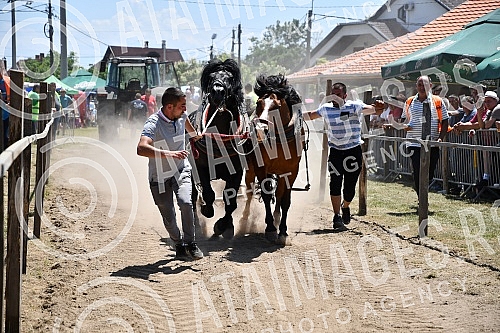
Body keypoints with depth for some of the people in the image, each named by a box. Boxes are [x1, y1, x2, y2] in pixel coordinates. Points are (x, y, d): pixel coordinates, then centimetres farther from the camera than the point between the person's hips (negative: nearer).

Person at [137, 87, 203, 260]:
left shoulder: (181, 116, -6)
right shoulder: (153, 124, -26)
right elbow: (141, 148, -44)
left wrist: (194, 134, 40)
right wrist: (169, 153, -54)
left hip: (181, 171, 3)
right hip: (159, 176, -3)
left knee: (185, 202, -22)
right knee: (168, 217, 1)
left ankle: (190, 243, -5)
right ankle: (179, 245, 28)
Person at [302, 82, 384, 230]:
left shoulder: (354, 106, -6)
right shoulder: (326, 109, 6)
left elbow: (369, 109, -21)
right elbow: (310, 115, 20)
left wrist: (378, 108, -43)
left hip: (354, 151, -2)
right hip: (335, 151, 2)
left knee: (350, 186, 4)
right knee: (335, 183, -11)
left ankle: (345, 207, 37)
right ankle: (337, 217, -6)